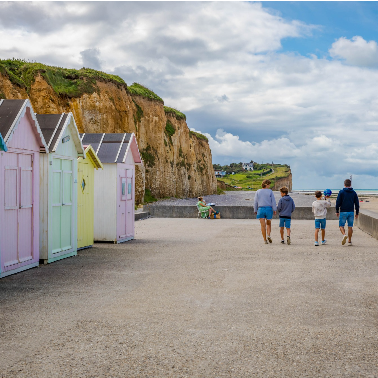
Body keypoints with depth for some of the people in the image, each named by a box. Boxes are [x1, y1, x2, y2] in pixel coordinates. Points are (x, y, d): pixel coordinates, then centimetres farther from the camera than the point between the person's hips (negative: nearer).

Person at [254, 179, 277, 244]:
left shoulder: (258, 192, 1)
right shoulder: (270, 192, -2)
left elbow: (255, 202, 1)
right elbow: (273, 201, -4)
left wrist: (255, 210, 9)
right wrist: (274, 210, 1)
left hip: (261, 209, 0)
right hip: (269, 209, 0)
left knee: (263, 225, 2)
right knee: (268, 224, 17)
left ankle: (265, 240, 0)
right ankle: (268, 235, -6)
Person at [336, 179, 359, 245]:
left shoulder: (341, 192, -4)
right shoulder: (354, 193, 6)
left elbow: (338, 202, -7)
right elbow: (357, 204, 6)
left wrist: (337, 211, 3)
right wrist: (357, 213, 12)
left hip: (343, 212, -3)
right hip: (351, 212, 3)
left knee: (341, 225, 4)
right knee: (350, 226, 8)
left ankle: (344, 235, -25)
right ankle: (349, 241, 9)